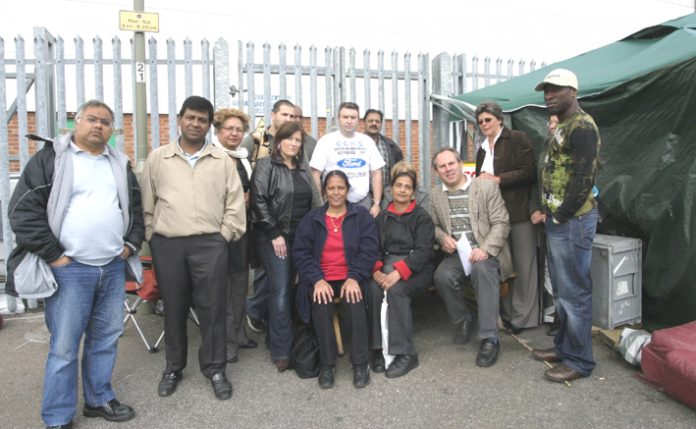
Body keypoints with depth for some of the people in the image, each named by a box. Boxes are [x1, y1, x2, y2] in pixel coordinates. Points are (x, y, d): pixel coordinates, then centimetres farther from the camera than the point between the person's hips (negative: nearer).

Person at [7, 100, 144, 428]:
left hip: (114, 267, 5)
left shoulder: (120, 165, 14)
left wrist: (132, 243, 7)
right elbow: (24, 210, -8)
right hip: (69, 269, -5)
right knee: (64, 345, 1)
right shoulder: (50, 158, -2)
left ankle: (99, 399, 31)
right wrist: (53, 255, -11)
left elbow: (136, 207, 20)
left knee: (106, 338, 14)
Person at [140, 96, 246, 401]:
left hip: (210, 244, -1)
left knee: (213, 308, 3)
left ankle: (215, 369, 18)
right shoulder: (157, 158, 7)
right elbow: (146, 203, 8)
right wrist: (152, 237, 3)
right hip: (167, 245, 1)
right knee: (173, 308, 11)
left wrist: (223, 236, -2)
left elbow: (235, 204, 4)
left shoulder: (222, 160, 5)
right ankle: (173, 367, 29)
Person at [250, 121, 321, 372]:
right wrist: (274, 234, -14)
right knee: (280, 291, -11)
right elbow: (259, 200, -11)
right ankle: (281, 351, -6)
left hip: (300, 236, 6)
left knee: (289, 289, 7)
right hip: (274, 236, -6)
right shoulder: (266, 165, -2)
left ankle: (275, 338, 19)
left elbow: (311, 204, 21)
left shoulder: (303, 170, 17)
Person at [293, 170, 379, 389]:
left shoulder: (361, 215, 7)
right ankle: (327, 364, -11)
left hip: (350, 279, -1)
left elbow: (369, 249, -1)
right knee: (321, 306, -30)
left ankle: (360, 364, -14)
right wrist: (317, 280, -12)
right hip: (321, 279, 1)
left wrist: (354, 278, -16)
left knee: (355, 303, -31)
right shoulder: (312, 218, 10)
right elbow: (301, 252, 3)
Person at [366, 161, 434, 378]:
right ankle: (379, 348, -19)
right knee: (373, 289, -28)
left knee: (396, 289, -32)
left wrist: (398, 271, -23)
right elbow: (374, 248, 8)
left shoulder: (422, 217, 4)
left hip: (416, 269, -3)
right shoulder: (382, 217, 17)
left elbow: (422, 251, -9)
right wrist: (376, 270, -14)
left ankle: (405, 353, -23)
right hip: (387, 265, 3)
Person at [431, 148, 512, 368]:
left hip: (485, 252, -3)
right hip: (456, 253, 3)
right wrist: (443, 237, -7)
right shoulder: (435, 194, 12)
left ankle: (489, 338, -28)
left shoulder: (487, 186, 1)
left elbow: (501, 223, -3)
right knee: (442, 275, -29)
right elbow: (434, 225, 17)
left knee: (482, 270, -36)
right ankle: (463, 320, 0)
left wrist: (485, 249, -18)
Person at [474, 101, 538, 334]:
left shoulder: (517, 139, 0)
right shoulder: (482, 149, 20)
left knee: (524, 266, -1)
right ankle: (507, 314, 17)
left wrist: (497, 179, -12)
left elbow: (529, 172, -10)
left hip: (519, 212, -6)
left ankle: (524, 318, 8)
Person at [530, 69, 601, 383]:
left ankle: (579, 360, 10)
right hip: (558, 220, 10)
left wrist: (561, 216, -15)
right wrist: (549, 212, 13)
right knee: (561, 290, 17)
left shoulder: (581, 127, -13)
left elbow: (584, 178, -19)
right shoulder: (563, 126, 17)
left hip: (573, 221, -10)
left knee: (574, 292, -2)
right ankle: (564, 346, 30)